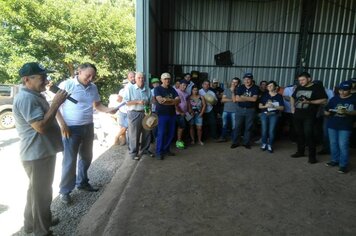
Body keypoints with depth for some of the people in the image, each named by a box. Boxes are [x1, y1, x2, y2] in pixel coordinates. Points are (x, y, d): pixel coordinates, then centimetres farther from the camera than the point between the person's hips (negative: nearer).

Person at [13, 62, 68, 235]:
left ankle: (43, 220, 42)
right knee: (39, 193, 5)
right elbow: (41, 126, -28)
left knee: (42, 190, 23)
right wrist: (56, 104, -24)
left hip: (44, 151, 11)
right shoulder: (25, 98, -22)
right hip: (37, 155, -10)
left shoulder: (35, 95, 12)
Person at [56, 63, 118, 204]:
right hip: (71, 128, -6)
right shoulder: (67, 85, -12)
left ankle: (82, 182, 36)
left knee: (86, 157, 16)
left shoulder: (93, 88, 5)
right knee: (70, 160, 2)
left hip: (88, 127, 6)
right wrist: (62, 124, -17)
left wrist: (108, 110, -6)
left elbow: (97, 105, 14)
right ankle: (65, 190, 18)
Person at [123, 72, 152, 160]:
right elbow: (126, 102, -9)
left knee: (146, 133, 11)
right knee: (134, 134, -1)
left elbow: (150, 102, 16)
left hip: (145, 113, 5)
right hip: (134, 114, -5)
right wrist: (138, 101, -18)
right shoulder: (130, 89, -2)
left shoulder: (148, 90, 10)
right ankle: (133, 153, 12)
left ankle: (144, 150, 29)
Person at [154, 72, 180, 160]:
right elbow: (160, 100, -18)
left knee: (171, 133, 8)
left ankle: (166, 149, 24)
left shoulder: (172, 89, 13)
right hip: (162, 114, -5)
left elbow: (178, 100, 0)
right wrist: (172, 100, -11)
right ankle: (159, 152, 9)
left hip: (172, 114, 5)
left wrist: (167, 100, -15)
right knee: (161, 134, -3)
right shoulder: (157, 89, -1)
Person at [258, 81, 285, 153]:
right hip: (264, 114, 1)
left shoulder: (279, 96, 4)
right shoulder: (264, 95, 8)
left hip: (274, 115, -1)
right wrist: (265, 106, -14)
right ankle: (264, 144, 12)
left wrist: (274, 106, -16)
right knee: (264, 130, -2)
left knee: (271, 130, -6)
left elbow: (282, 108, 0)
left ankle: (270, 145, 6)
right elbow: (259, 106, 5)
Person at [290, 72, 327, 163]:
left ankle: (312, 156, 0)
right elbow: (292, 97, 27)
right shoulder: (299, 88, 12)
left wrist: (309, 102, -21)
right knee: (299, 134, 12)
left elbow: (324, 100, -10)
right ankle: (300, 151, 25)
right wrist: (292, 107, 12)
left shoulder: (317, 88, -4)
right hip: (297, 115, 6)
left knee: (308, 135, -9)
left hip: (309, 116, -5)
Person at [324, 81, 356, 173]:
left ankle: (343, 165, 3)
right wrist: (328, 112, -14)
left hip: (345, 127, -4)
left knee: (343, 145, -6)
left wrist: (346, 112, -23)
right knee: (333, 144, 12)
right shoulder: (334, 99, 7)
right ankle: (335, 160, 27)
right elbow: (326, 112, 8)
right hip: (332, 125, 4)